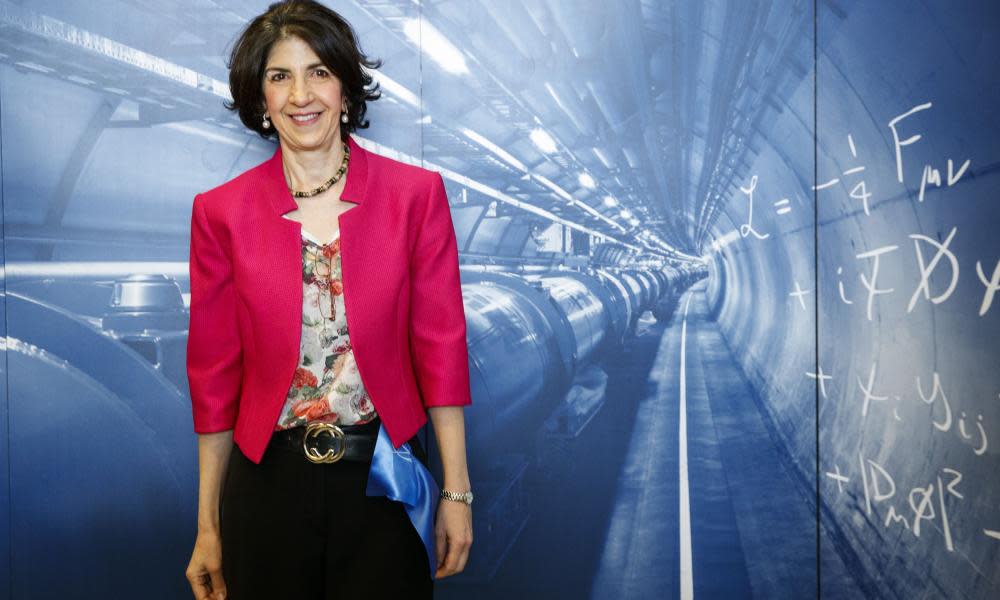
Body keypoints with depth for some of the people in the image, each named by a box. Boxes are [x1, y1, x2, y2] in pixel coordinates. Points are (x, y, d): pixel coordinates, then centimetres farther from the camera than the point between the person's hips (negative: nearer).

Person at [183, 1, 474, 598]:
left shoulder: (416, 194, -3)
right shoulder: (221, 212, -2)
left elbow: (441, 347, -2)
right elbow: (214, 372, 2)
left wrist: (457, 491, -3)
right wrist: (208, 525, 3)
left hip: (382, 481, 0)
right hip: (268, 483, 1)